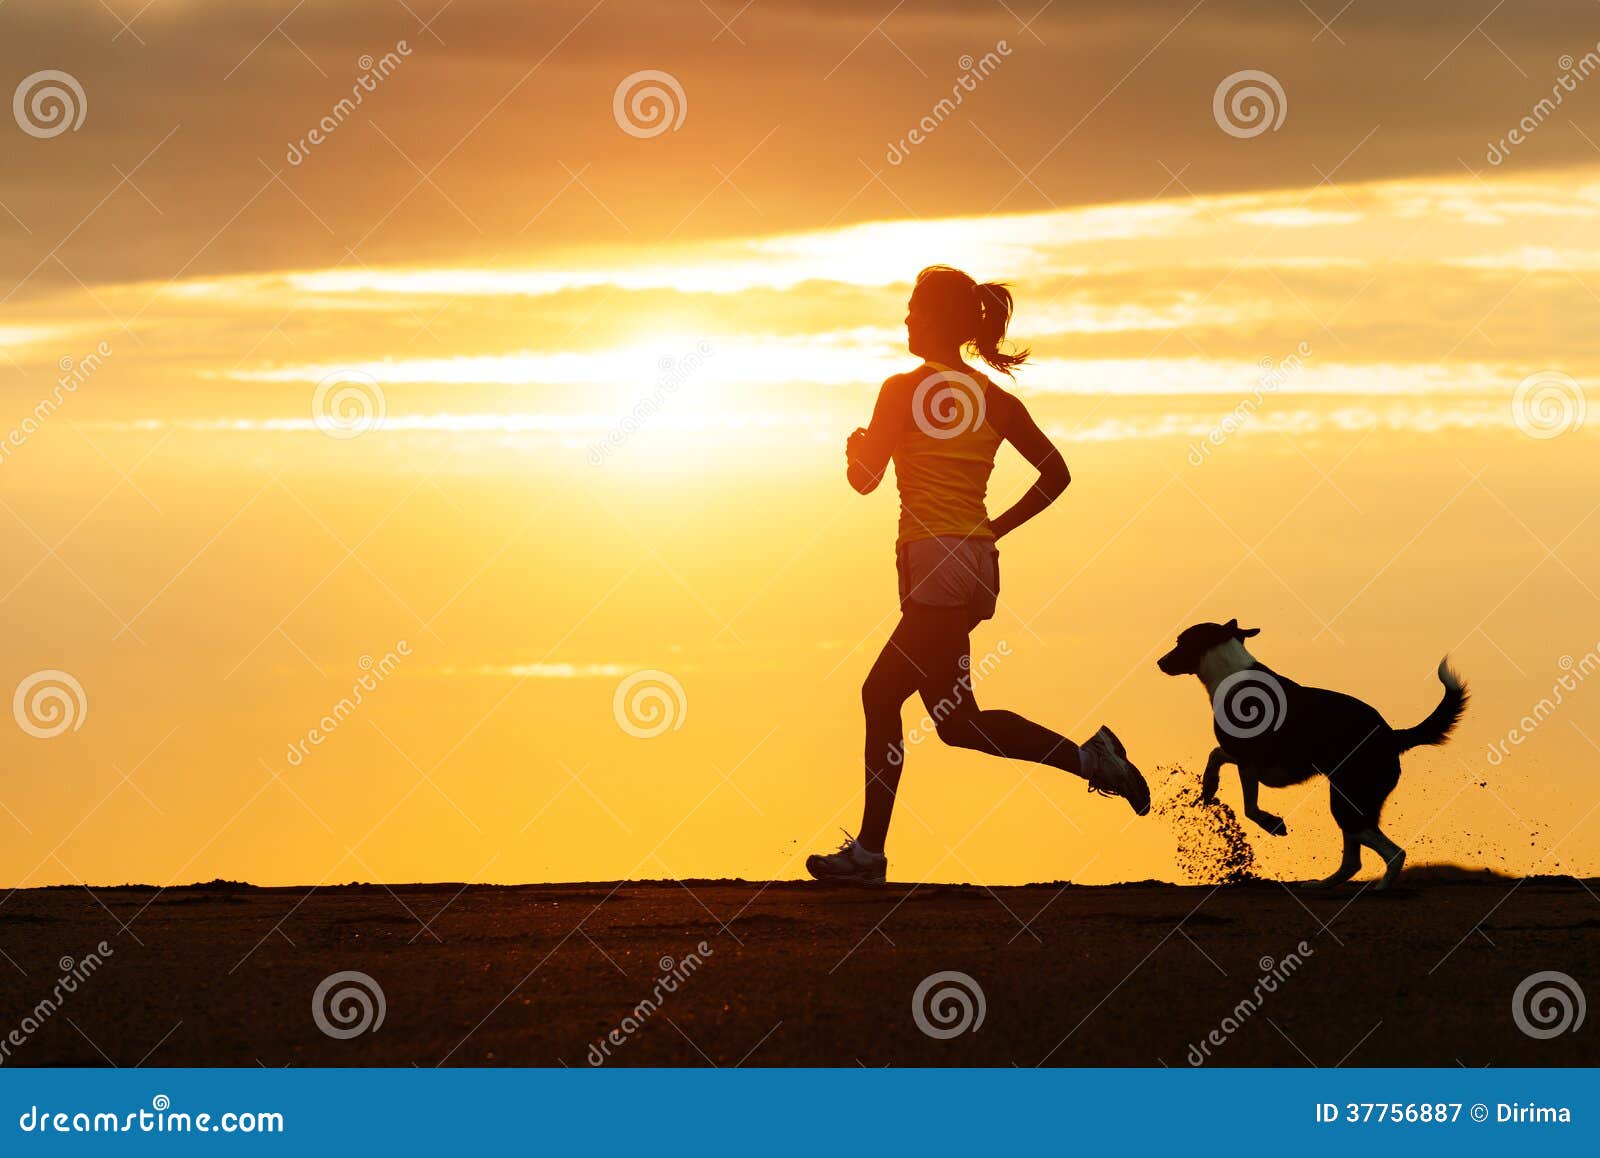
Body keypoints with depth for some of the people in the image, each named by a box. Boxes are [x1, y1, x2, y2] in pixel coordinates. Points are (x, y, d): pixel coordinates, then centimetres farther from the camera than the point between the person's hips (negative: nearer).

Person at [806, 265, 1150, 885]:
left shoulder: (903, 390, -7)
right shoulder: (994, 399, 11)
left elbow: (864, 478, -5)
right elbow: (1056, 473, 12)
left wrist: (855, 447, 17)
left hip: (933, 560, -8)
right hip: (977, 562, 8)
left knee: (956, 720, -7)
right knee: (881, 694, 13)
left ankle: (1086, 757, -19)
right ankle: (869, 849, 12)